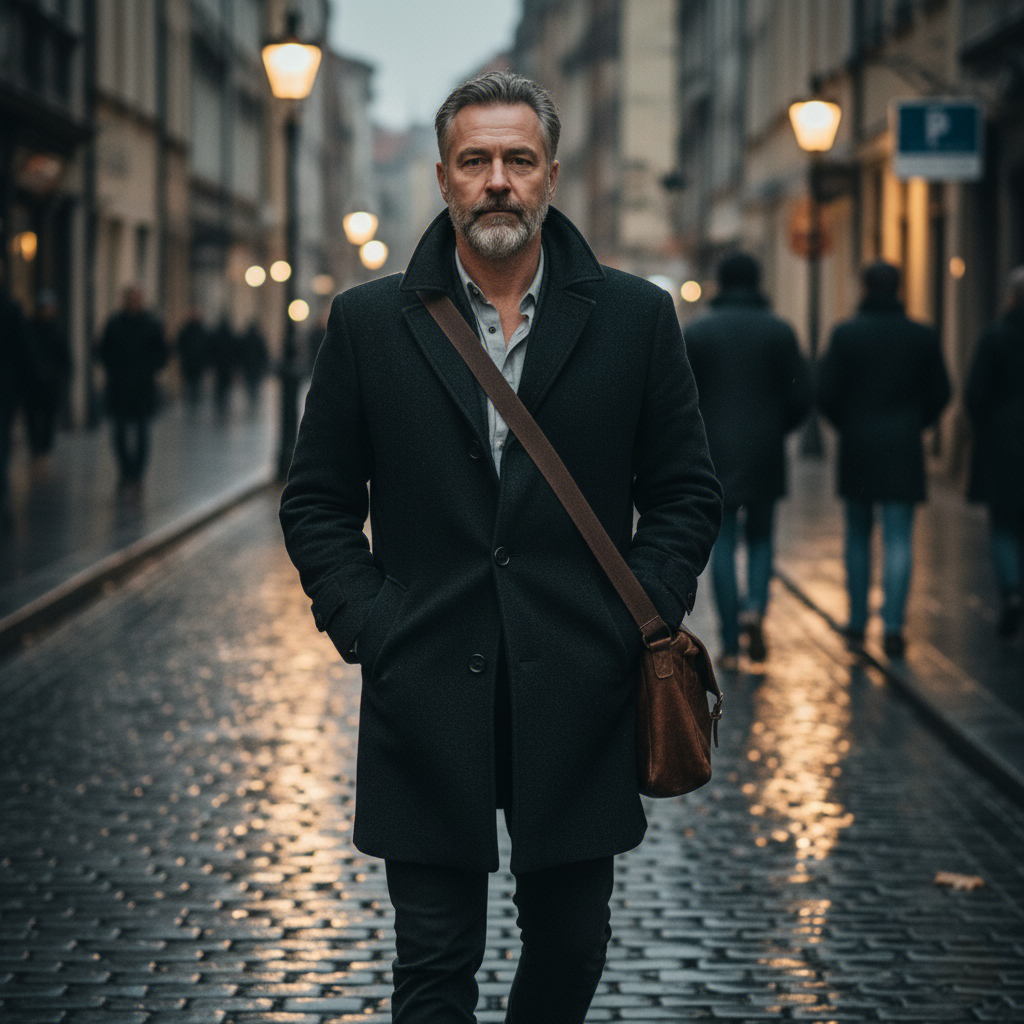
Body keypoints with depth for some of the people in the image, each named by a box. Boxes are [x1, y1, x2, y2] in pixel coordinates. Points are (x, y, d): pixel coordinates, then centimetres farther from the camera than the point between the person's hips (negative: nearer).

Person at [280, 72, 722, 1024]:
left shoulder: (633, 317, 4)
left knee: (569, 945, 13)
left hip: (579, 695, 1)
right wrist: (368, 628, -4)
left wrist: (639, 619, -3)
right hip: (428, 696, -1)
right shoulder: (368, 322, 3)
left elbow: (686, 492, 8)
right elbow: (317, 503, 7)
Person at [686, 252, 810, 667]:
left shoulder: (697, 332, -2)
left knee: (722, 545, 5)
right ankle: (755, 607, -11)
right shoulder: (779, 331, 0)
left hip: (715, 452, 0)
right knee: (761, 538, 15)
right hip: (765, 456, 1)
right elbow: (801, 395, -2)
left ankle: (730, 646, 2)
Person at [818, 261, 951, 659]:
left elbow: (826, 391, -7)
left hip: (857, 447, 0)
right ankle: (893, 626, -11)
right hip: (904, 449, 0)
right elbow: (939, 392, 2)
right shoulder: (923, 337, -1)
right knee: (898, 539, -2)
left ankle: (857, 621, 21)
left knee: (858, 536, 15)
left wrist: (845, 424, 11)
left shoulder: (846, 334, -5)